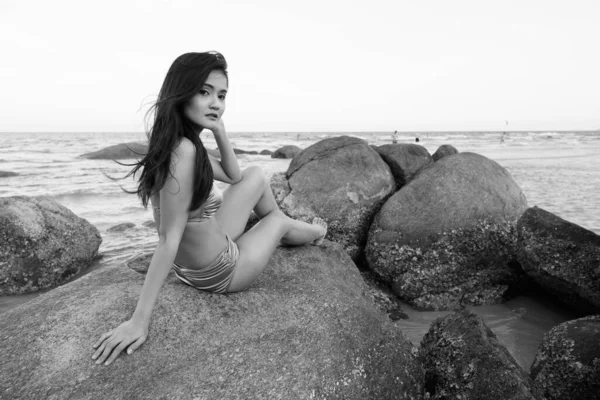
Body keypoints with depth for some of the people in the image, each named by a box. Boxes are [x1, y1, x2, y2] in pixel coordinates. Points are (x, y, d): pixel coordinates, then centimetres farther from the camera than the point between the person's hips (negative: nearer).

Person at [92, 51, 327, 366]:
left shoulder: (176, 140, -5)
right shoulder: (183, 151, -33)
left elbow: (233, 177, 6)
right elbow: (168, 240, -33)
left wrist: (219, 131, -7)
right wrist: (139, 321, -31)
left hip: (211, 242, 8)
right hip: (218, 274, -7)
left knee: (256, 176, 14)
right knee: (277, 220, 18)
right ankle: (316, 233, 55)